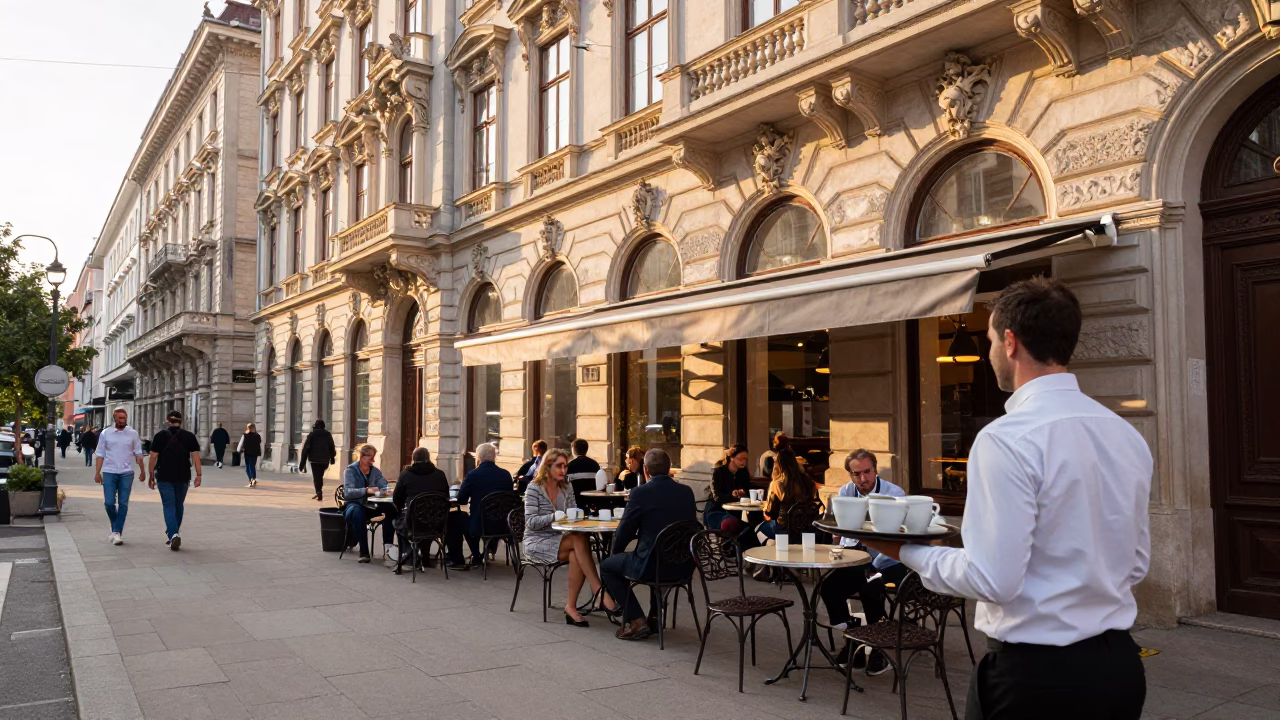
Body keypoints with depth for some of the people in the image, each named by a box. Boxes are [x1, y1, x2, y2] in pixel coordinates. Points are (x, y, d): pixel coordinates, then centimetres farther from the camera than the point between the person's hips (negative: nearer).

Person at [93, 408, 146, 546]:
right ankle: (116, 529, 20)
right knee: (109, 503, -2)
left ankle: (117, 531, 4)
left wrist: (142, 470, 6)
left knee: (123, 504, -2)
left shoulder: (133, 434, 3)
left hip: (126, 473, 0)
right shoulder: (106, 434, 3)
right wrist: (97, 472, 1)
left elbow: (138, 454, 8)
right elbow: (100, 454, 5)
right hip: (109, 472, 0)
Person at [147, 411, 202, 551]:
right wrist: (199, 474, -4)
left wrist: (151, 475, 3)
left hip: (165, 477, -2)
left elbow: (153, 457, -4)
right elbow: (195, 456, -4)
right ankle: (173, 535, 25)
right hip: (183, 477, 2)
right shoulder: (189, 436, 2)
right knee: (179, 506, 15)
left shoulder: (160, 436, -1)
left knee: (169, 506, -1)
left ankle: (173, 535, -18)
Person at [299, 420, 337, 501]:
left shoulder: (312, 434, 0)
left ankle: (319, 492, -18)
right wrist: (332, 458, 19)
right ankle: (319, 492, 20)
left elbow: (306, 447, -4)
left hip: (315, 459, -3)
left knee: (316, 477, -2)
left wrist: (303, 460, -2)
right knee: (320, 476, 18)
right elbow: (332, 447, 9)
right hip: (325, 460, 3)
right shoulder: (328, 435, 8)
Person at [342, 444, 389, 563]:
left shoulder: (375, 471, 11)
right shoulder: (351, 470, -4)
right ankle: (364, 551, -36)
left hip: (371, 506, 4)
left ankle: (388, 546, -28)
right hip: (355, 505, -4)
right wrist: (366, 490, -35)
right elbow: (347, 492, -19)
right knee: (358, 511, -39)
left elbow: (385, 486, 0)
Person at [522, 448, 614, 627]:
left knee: (576, 556, -32)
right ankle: (600, 592, -32)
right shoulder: (534, 488, -7)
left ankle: (571, 607, -25)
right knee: (580, 540, -30)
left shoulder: (567, 487, 11)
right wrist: (554, 516, -28)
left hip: (557, 541, 5)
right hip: (536, 543, -5)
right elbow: (531, 522, -13)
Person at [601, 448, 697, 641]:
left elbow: (624, 531, -4)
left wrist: (616, 551, 18)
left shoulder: (641, 493, -11)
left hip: (652, 564, -6)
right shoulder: (687, 491, 5)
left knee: (607, 565, 19)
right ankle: (655, 616, 40)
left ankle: (637, 621, 8)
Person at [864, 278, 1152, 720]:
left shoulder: (1007, 439, -20)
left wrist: (908, 551, -8)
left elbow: (994, 580, -22)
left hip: (1036, 672, -7)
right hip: (1120, 664, 7)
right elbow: (1136, 563, 11)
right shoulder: (1127, 435, 3)